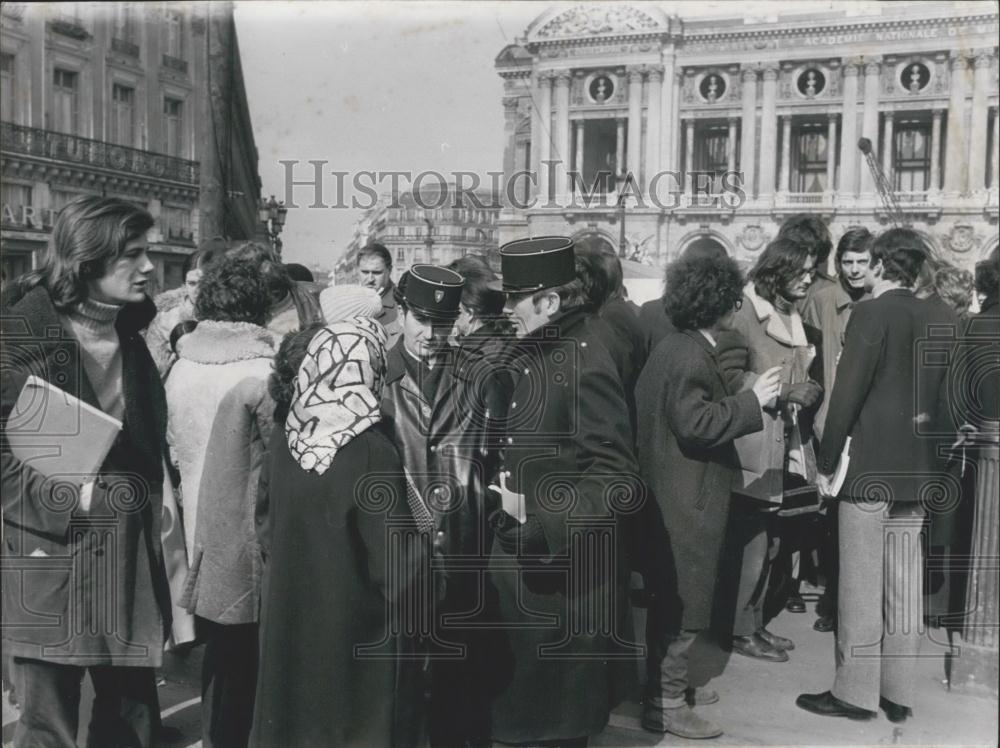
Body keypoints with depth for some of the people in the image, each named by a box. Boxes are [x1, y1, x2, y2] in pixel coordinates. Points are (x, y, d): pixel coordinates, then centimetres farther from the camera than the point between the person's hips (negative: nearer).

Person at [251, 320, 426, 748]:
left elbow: (265, 521, 7)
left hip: (288, 624, 5)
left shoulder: (283, 437, -6)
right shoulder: (371, 451, -21)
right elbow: (398, 559, -18)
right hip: (355, 639, -5)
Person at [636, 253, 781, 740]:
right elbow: (696, 423, -27)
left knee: (674, 599, 19)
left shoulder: (676, 347, 12)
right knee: (685, 604, -1)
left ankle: (668, 683, 31)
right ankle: (665, 705, 8)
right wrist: (751, 401, -20)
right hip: (687, 502, -11)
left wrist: (744, 401, 18)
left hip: (676, 495, 11)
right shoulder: (690, 357, -20)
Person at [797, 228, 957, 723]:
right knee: (903, 581, 11)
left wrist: (827, 462, -7)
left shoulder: (871, 313, -11)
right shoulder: (937, 320, 8)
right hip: (919, 467, 6)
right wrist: (932, 456, 19)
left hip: (870, 464, -6)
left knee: (861, 581, 0)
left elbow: (847, 394, -14)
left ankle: (855, 691, 7)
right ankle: (898, 692, 18)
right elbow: (943, 399, 12)